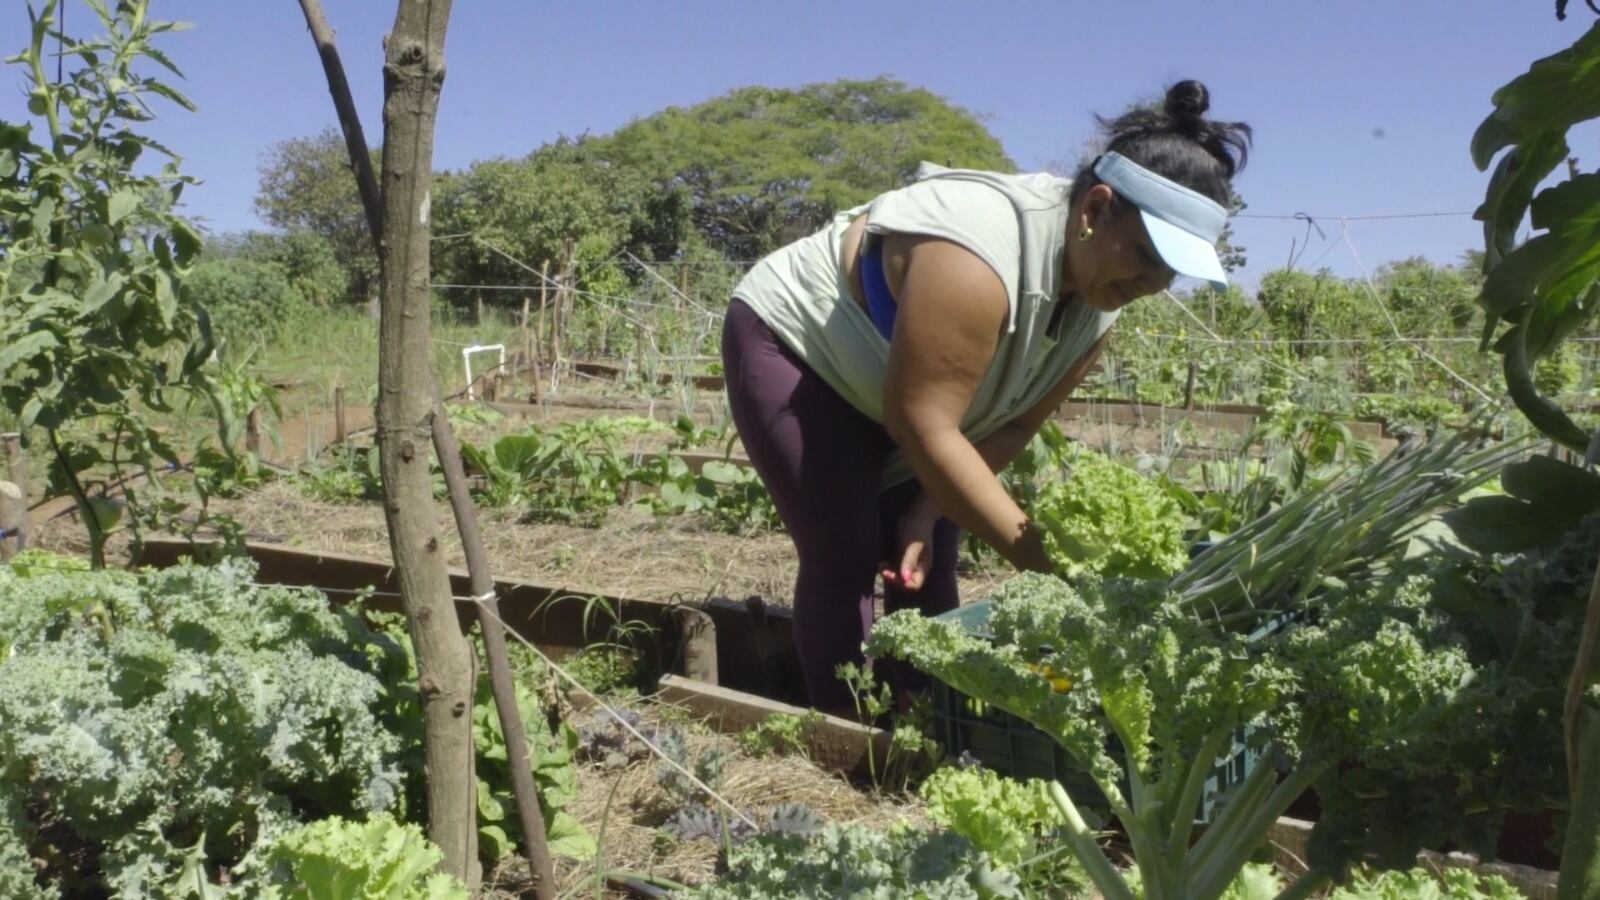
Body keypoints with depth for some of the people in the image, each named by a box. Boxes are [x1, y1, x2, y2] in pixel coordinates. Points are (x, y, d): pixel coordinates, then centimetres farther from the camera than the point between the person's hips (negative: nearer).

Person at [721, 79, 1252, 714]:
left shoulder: (1102, 293, -11)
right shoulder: (980, 259, -38)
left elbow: (1010, 425, -6)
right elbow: (924, 428, -36)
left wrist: (928, 511, -17)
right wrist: (1045, 562, -34)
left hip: (895, 390, 7)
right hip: (791, 344, -7)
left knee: (925, 561, 1)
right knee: (847, 556, -13)